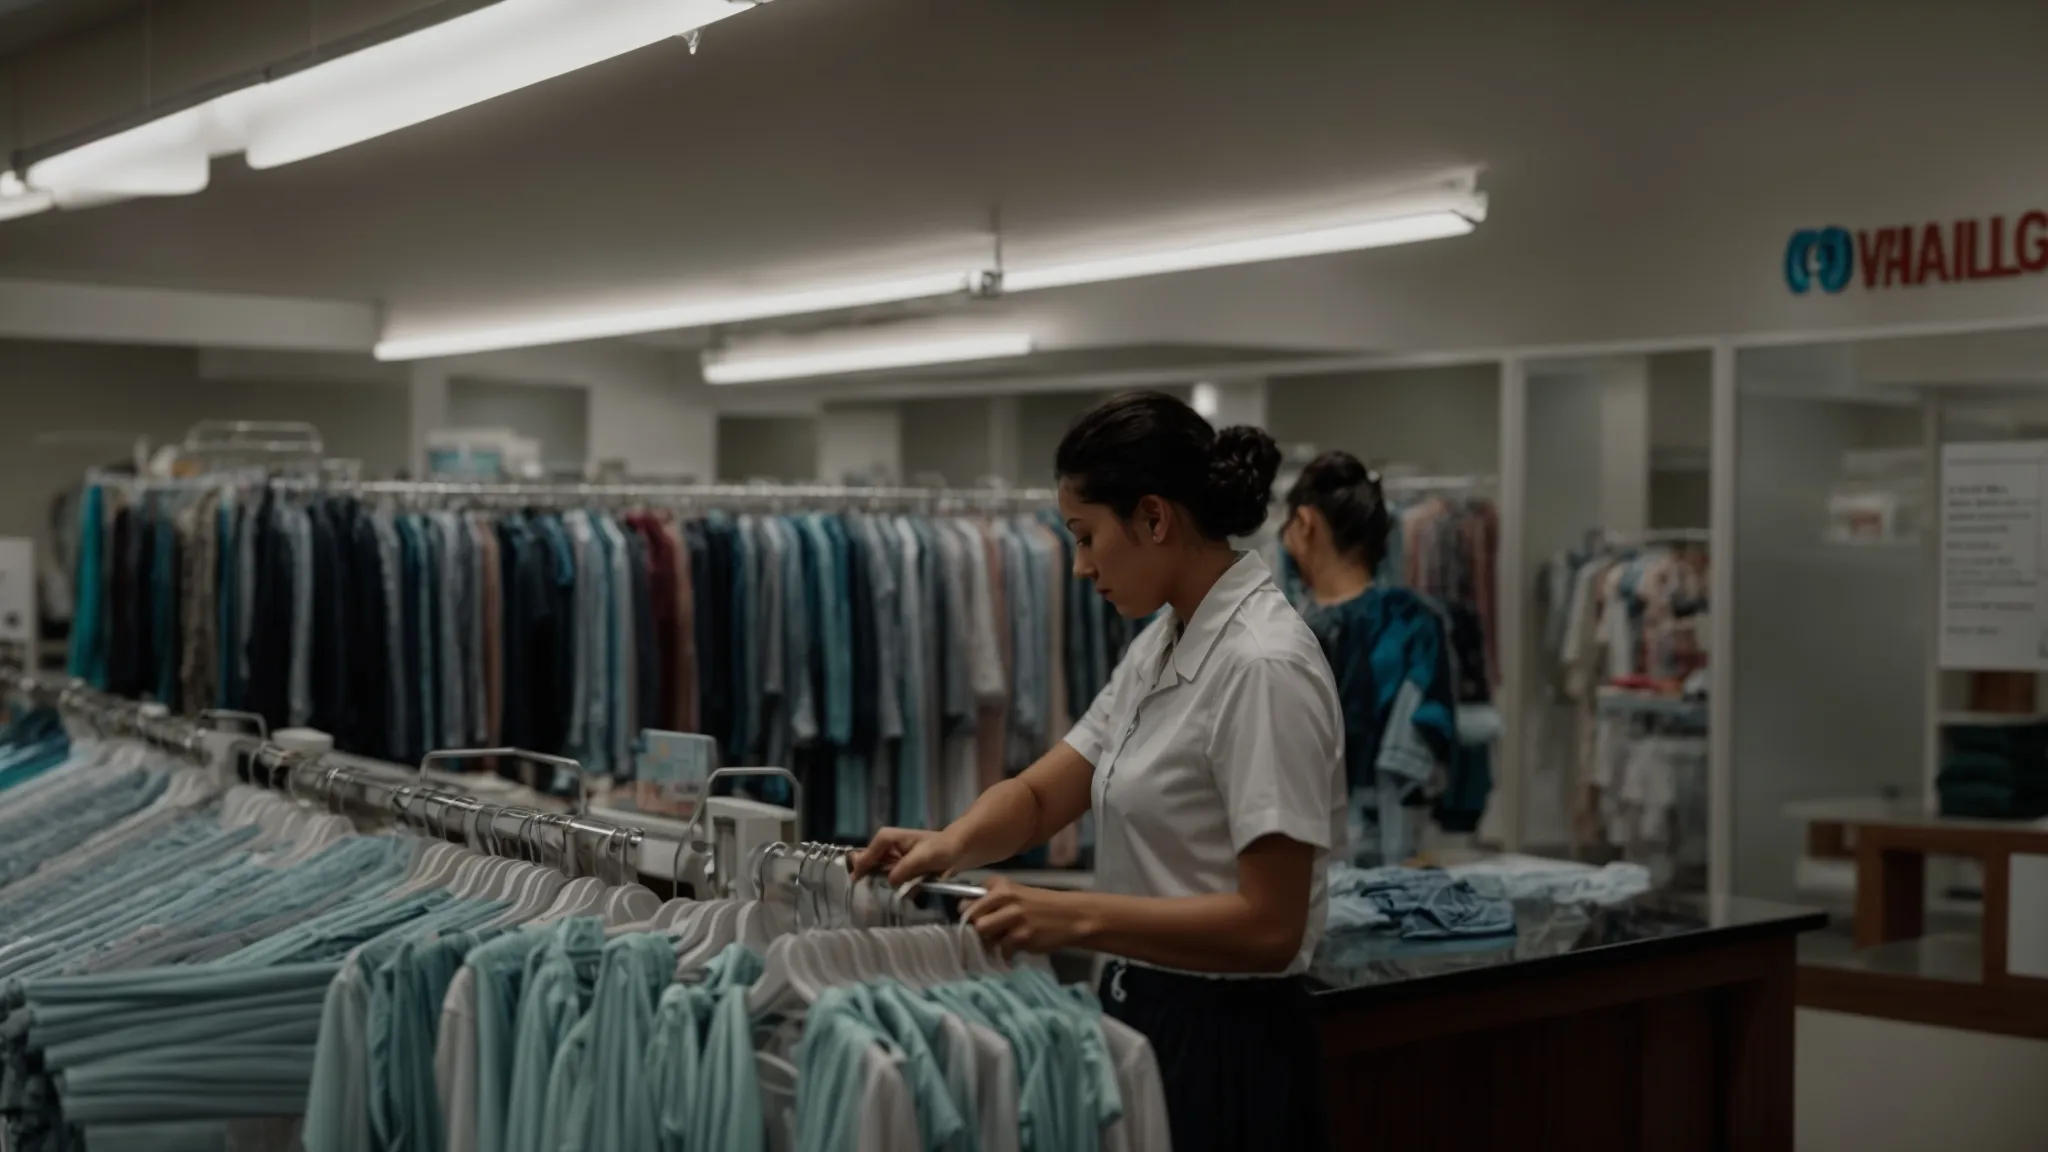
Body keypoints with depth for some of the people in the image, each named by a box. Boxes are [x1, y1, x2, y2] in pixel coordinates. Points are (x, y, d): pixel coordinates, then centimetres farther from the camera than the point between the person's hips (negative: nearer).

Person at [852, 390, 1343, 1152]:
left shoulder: (1264, 664, -21)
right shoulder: (1162, 645, 8)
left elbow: (1268, 926, -24)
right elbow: (1043, 796, 6)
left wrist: (1077, 917, -30)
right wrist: (952, 844, -14)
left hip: (1220, 1049, -9)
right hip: (1145, 1020, 9)